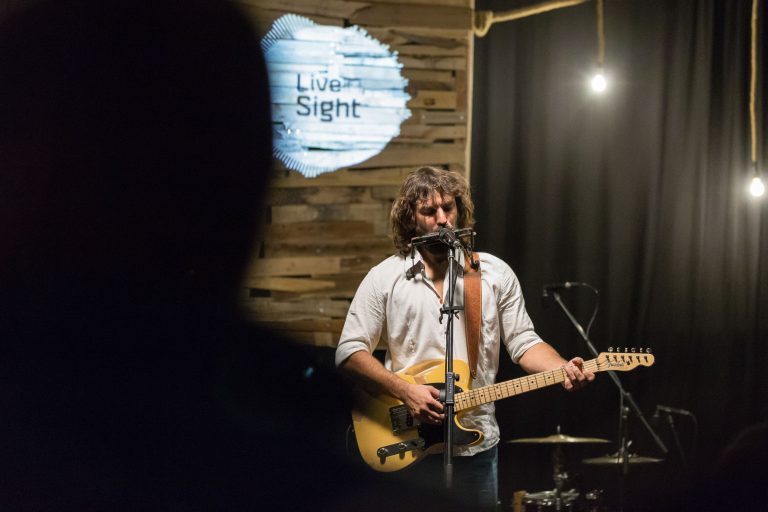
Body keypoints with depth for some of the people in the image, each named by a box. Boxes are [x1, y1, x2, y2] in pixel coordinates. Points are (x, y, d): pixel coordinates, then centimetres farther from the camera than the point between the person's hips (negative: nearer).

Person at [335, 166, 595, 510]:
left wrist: (564, 369, -14)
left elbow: (524, 343, 6)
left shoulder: (495, 273, 6)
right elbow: (350, 352, -3)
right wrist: (405, 392, -15)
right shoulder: (385, 278, 0)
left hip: (477, 443, 2)